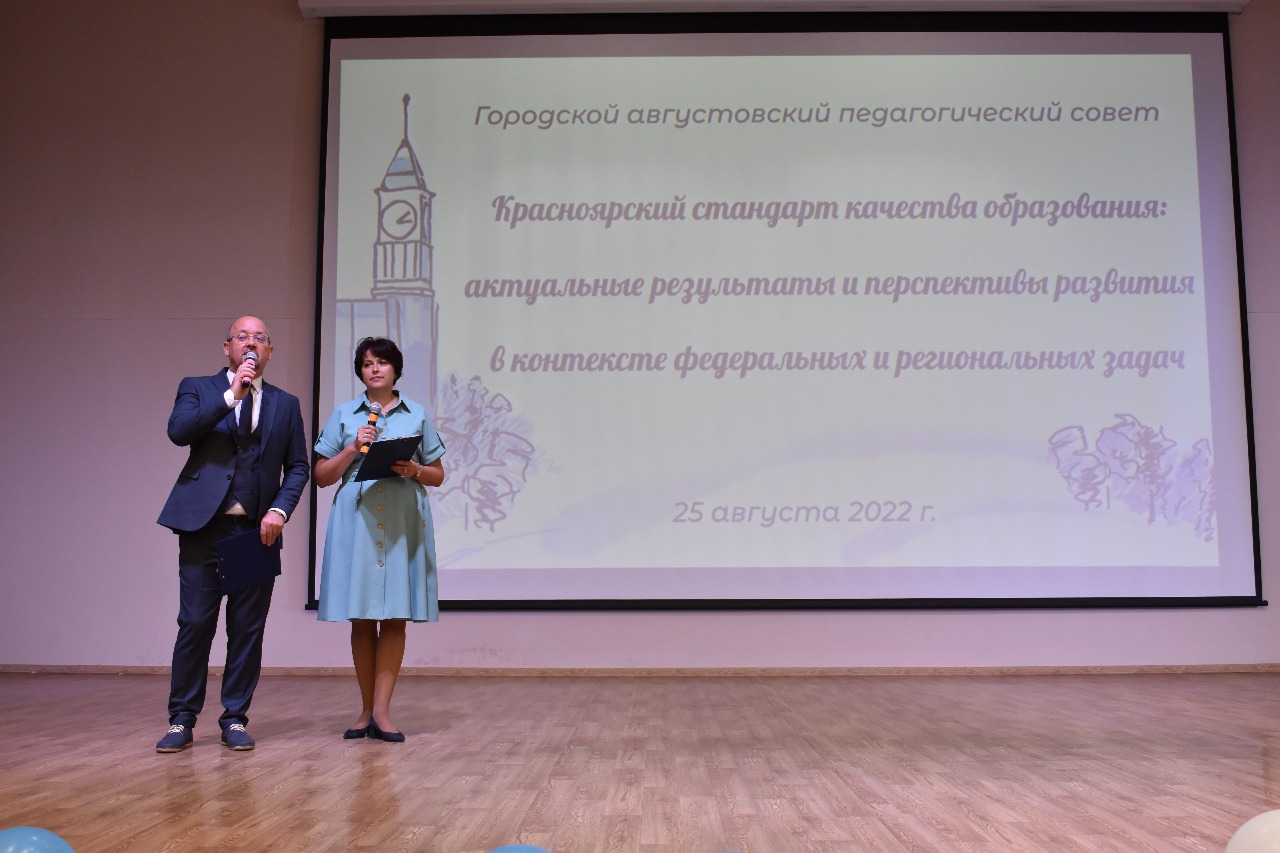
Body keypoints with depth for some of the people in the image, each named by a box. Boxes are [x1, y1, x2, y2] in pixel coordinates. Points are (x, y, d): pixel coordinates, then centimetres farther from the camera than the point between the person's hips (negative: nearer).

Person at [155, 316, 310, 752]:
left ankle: (235, 720, 14)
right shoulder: (197, 388, 9)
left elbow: (298, 467, 11)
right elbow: (178, 431, -10)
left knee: (248, 629, 4)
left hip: (258, 531, 2)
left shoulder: (285, 404, 14)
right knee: (195, 624, -1)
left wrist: (280, 510, -5)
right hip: (203, 525, -2)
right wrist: (232, 395, -15)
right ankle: (181, 720, 11)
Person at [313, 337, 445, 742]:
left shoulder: (417, 415, 11)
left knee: (395, 617, -3)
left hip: (404, 523, 0)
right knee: (361, 618, 3)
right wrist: (353, 448, -5)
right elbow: (322, 476, 9)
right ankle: (366, 710, 14)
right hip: (356, 522, 0)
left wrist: (414, 470, -7)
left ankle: (381, 711, 0)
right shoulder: (343, 415, 11)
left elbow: (438, 475, 13)